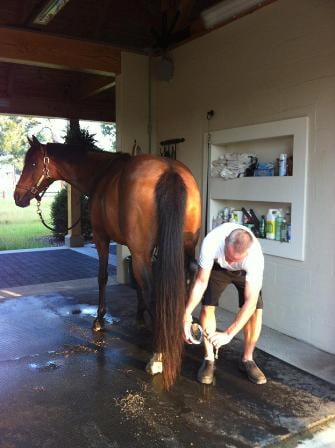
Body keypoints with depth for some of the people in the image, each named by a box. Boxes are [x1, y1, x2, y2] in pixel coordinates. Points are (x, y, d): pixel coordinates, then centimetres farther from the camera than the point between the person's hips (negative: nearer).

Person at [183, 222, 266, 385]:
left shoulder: (255, 256, -43)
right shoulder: (211, 242, -41)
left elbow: (250, 302, -39)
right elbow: (201, 281, -28)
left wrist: (228, 334, -42)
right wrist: (187, 315, -31)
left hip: (245, 272, 0)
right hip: (217, 267, 1)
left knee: (256, 311, -14)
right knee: (207, 307, -13)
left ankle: (247, 360, 8)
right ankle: (209, 360, 5)